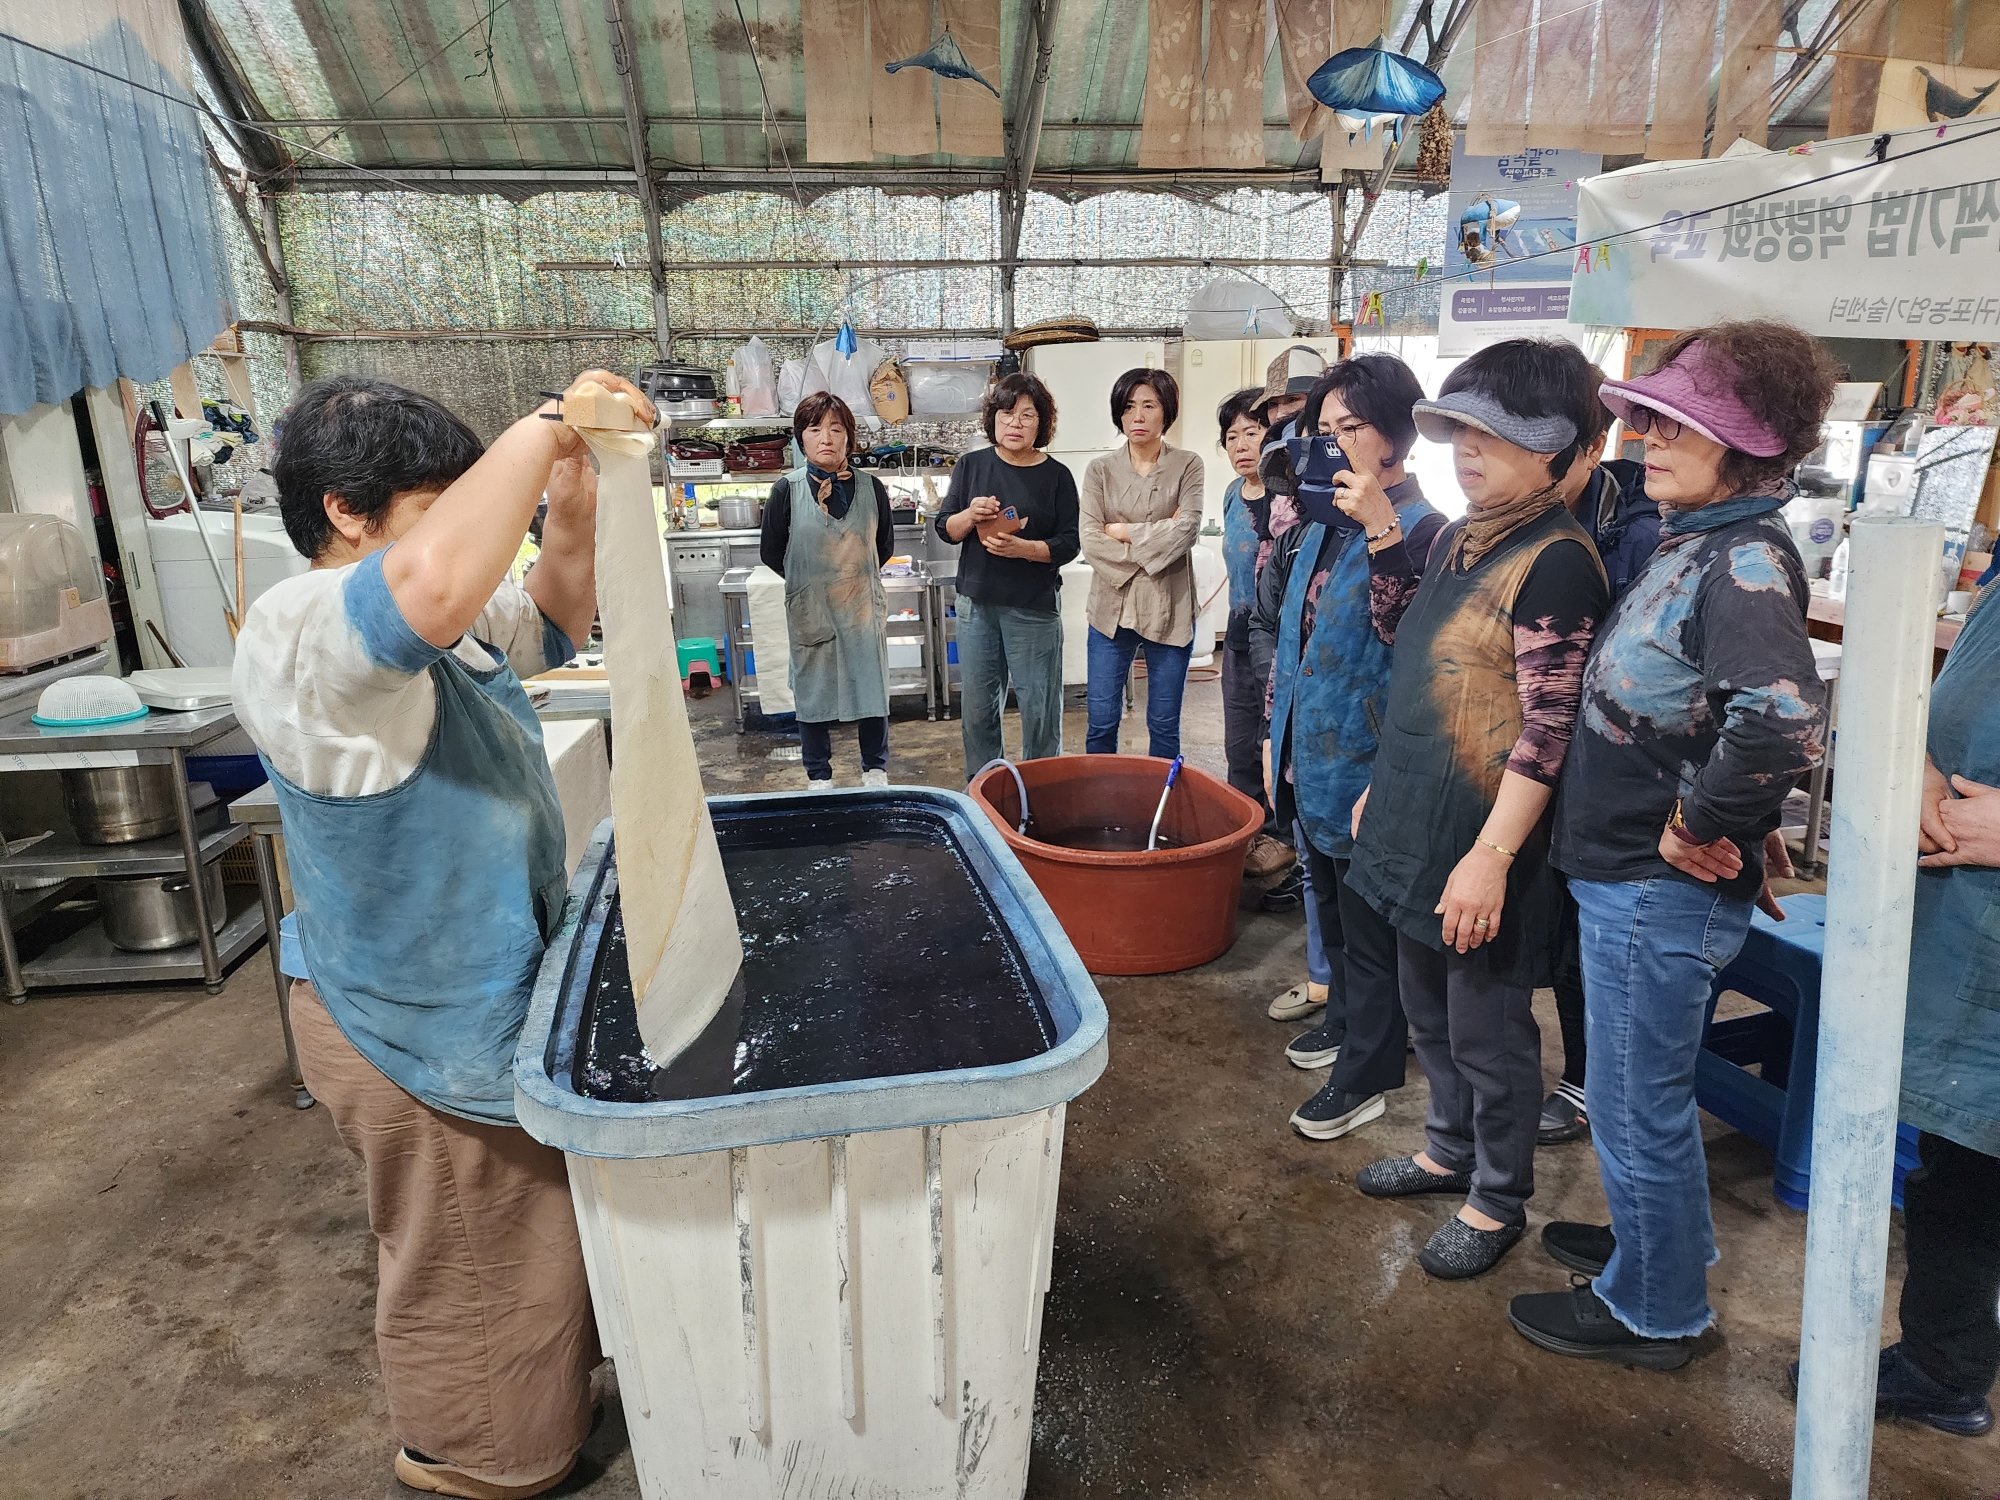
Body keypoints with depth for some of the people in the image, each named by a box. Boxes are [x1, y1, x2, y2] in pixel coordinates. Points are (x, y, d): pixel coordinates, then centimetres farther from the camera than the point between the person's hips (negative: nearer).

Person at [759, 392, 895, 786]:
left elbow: (885, 546, 11)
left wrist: (856, 574, 9)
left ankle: (875, 772, 26)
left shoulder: (870, 488, -2)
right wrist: (807, 579, 7)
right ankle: (818, 777, 23)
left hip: (863, 608, 1)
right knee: (813, 693, 8)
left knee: (871, 687, 8)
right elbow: (770, 552, 1)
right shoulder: (786, 491, -7)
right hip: (808, 611, -1)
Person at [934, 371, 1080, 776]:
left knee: (1040, 708, 3)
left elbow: (1069, 543, -4)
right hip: (977, 603, 2)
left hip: (1034, 607, -2)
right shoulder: (972, 465, 4)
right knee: (978, 707, 11)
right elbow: (946, 529, 6)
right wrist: (970, 516, -16)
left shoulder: (1056, 475, -2)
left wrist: (1024, 548, -21)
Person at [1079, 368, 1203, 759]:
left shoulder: (1187, 466, 1)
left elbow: (1188, 529, -13)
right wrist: (1158, 536, -10)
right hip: (1112, 609, 1)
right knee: (1101, 723, 5)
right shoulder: (1100, 470, 4)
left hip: (1169, 610, -1)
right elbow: (1090, 540, -7)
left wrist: (1125, 532, -9)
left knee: (1164, 726, 9)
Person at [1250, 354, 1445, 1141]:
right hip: (1310, 754, 8)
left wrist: (1381, 529, -33)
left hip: (1366, 763, -8)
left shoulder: (1423, 531, -16)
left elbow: (1411, 634, -31)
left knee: (1368, 921, 5)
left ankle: (1363, 1075, 19)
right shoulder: (1317, 523, 8)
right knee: (1332, 904, 24)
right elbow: (1271, 621, 18)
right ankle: (1345, 1021, 44)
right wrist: (1279, 717, 15)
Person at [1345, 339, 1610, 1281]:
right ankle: (1449, 1150, 42)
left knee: (1487, 1036, 8)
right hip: (1419, 829, 9)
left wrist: (1491, 856, -22)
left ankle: (1497, 1201, 28)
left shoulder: (1556, 561, -18)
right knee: (1429, 1012, 22)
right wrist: (1382, 793, 20)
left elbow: (1546, 729, -21)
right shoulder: (1457, 540, 9)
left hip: (1483, 849, -8)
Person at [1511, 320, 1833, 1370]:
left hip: (1660, 891, -9)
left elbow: (1784, 716, -39)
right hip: (1630, 875, 9)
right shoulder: (1690, 545, 7)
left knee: (1636, 1102, 8)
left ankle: (1652, 1307, 28)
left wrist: (1699, 821, -26)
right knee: (1647, 1091, 25)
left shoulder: (1746, 564, -22)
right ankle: (1663, 1238, 46)